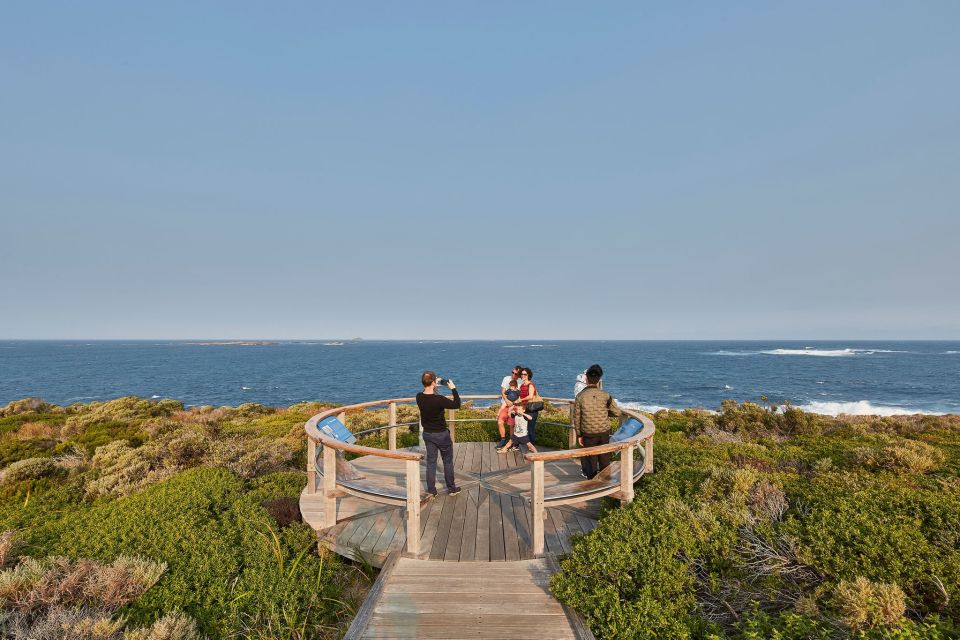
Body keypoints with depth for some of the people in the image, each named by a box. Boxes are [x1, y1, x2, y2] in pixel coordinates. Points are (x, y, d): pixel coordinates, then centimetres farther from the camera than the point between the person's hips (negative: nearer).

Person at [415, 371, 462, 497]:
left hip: (427, 433, 5)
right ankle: (451, 488, 24)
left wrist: (433, 388, 10)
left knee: (431, 461, 14)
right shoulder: (439, 399, -28)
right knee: (448, 461, 13)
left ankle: (431, 490, 19)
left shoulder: (419, 397, -10)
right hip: (441, 434, -5)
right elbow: (456, 405, -17)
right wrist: (453, 389, -11)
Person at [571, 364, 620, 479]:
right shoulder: (605, 395, -10)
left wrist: (579, 435, 4)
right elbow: (617, 413, -2)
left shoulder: (580, 396, -11)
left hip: (588, 434, -1)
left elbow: (576, 417, -6)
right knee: (604, 460, 16)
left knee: (591, 461, 11)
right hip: (604, 432, 1)